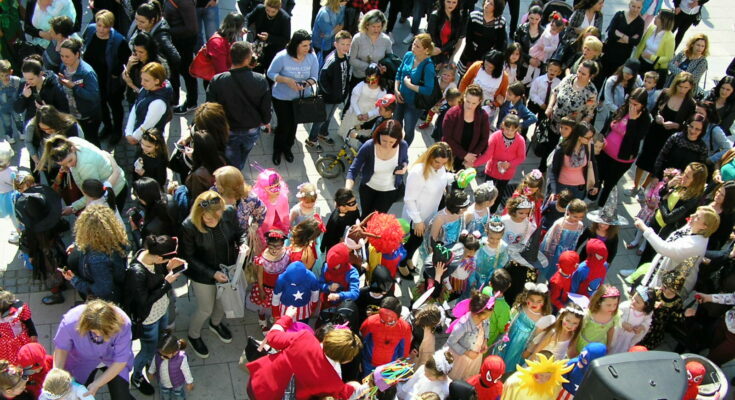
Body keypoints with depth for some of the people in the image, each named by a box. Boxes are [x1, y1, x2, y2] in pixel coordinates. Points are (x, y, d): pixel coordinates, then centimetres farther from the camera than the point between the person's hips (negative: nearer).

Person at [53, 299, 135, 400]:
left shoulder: (123, 324, -36)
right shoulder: (70, 321, -35)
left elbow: (121, 360, -22)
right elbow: (61, 348, -14)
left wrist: (97, 384, -23)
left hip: (112, 361, -1)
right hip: (83, 361, 1)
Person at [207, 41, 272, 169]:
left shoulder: (216, 81, -25)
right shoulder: (260, 80, -23)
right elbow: (266, 107, -10)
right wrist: (266, 121, 13)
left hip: (228, 133, -2)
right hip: (252, 131, 2)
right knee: (241, 162, 31)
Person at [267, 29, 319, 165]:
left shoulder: (312, 57, -17)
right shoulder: (282, 57, -25)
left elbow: (314, 77, -8)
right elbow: (271, 73, -15)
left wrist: (307, 83, -31)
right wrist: (286, 80, -31)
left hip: (302, 98, 3)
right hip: (282, 98, -3)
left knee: (293, 124, 18)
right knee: (284, 124, 3)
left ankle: (287, 148, 45)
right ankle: (277, 150, 30)